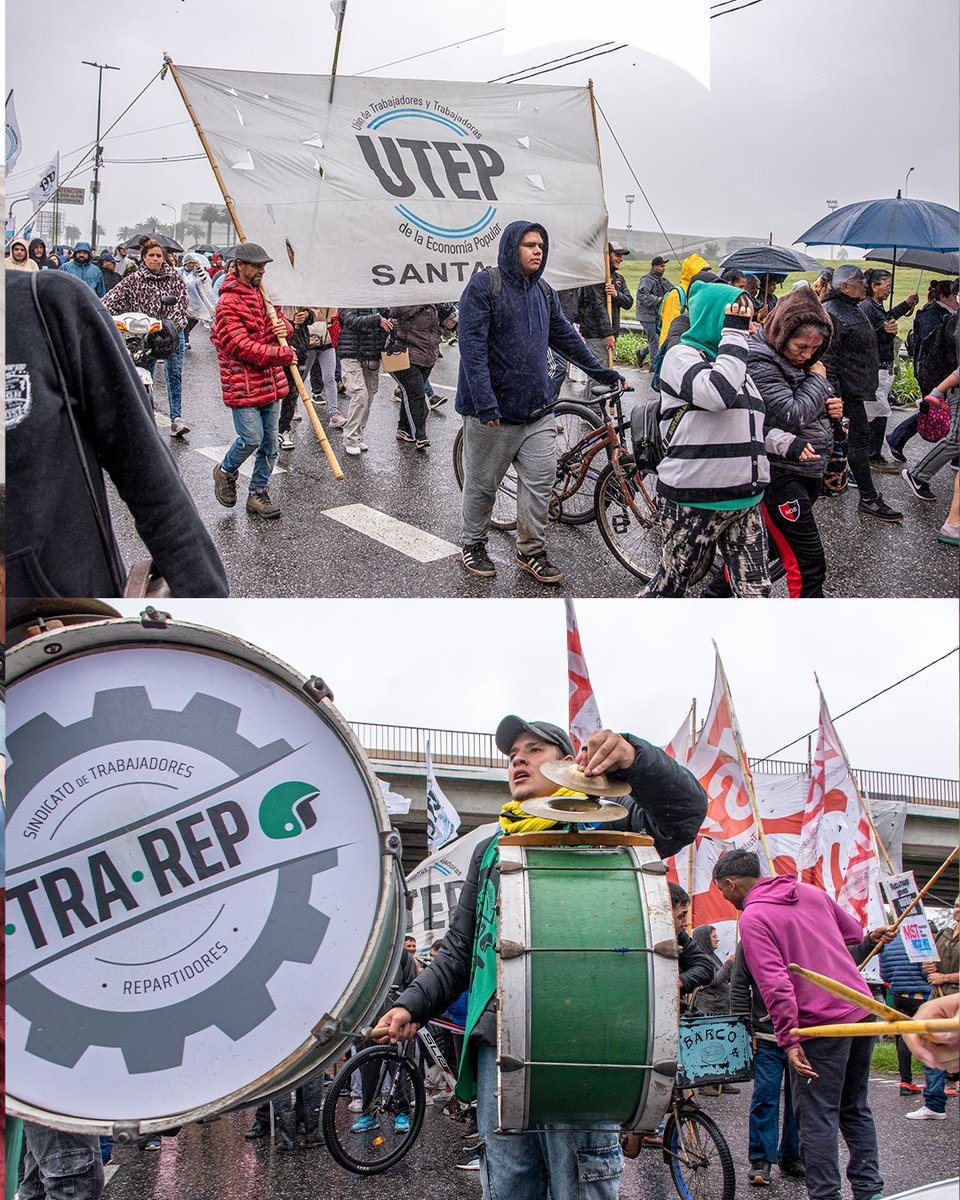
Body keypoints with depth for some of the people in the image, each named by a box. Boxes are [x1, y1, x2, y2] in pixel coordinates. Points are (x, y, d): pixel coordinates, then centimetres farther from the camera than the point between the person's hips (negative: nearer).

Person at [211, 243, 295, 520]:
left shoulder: (264, 294, 13)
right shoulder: (230, 303, -13)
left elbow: (280, 320, 27)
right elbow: (242, 347, -20)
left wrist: (284, 326, 0)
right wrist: (283, 354, -20)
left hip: (271, 382, 8)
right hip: (243, 383, -8)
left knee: (269, 442, 8)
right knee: (252, 438, -10)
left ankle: (258, 492, 20)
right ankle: (226, 471, 19)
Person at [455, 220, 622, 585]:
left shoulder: (544, 292, 12)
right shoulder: (484, 285, -9)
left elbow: (566, 337, 23)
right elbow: (472, 346, -16)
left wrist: (603, 373, 25)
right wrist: (485, 404, -23)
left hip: (537, 409, 6)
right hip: (493, 413, -6)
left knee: (540, 481, 3)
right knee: (482, 484, 7)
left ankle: (531, 552, 15)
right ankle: (472, 545, 25)